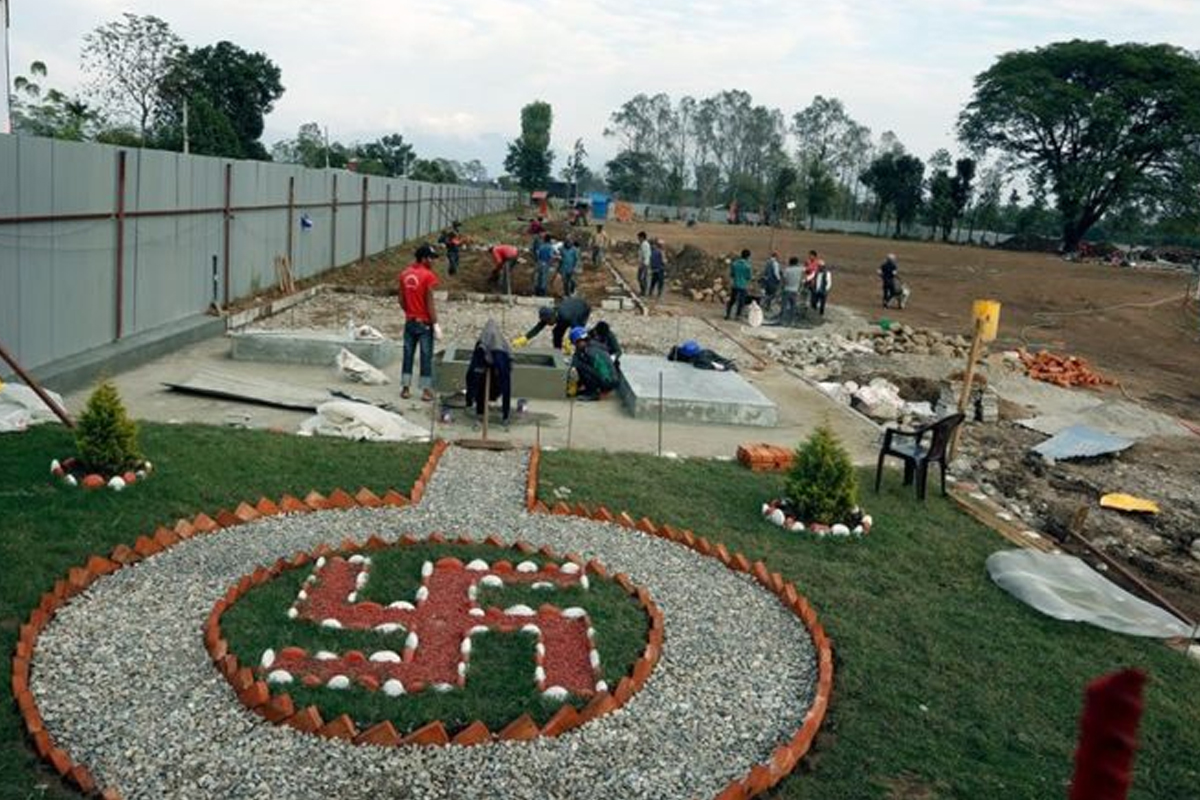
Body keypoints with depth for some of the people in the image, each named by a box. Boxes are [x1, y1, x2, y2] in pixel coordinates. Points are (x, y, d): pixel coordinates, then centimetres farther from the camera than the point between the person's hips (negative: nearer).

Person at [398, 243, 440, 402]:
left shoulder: (405, 274, 5)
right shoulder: (427, 275, -14)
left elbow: (402, 300, 9)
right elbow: (430, 302, -15)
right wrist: (435, 323, -11)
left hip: (409, 321, 6)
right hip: (424, 323, -6)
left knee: (408, 354, 10)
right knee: (426, 356, 2)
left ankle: (405, 388, 14)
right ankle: (426, 390, 5)